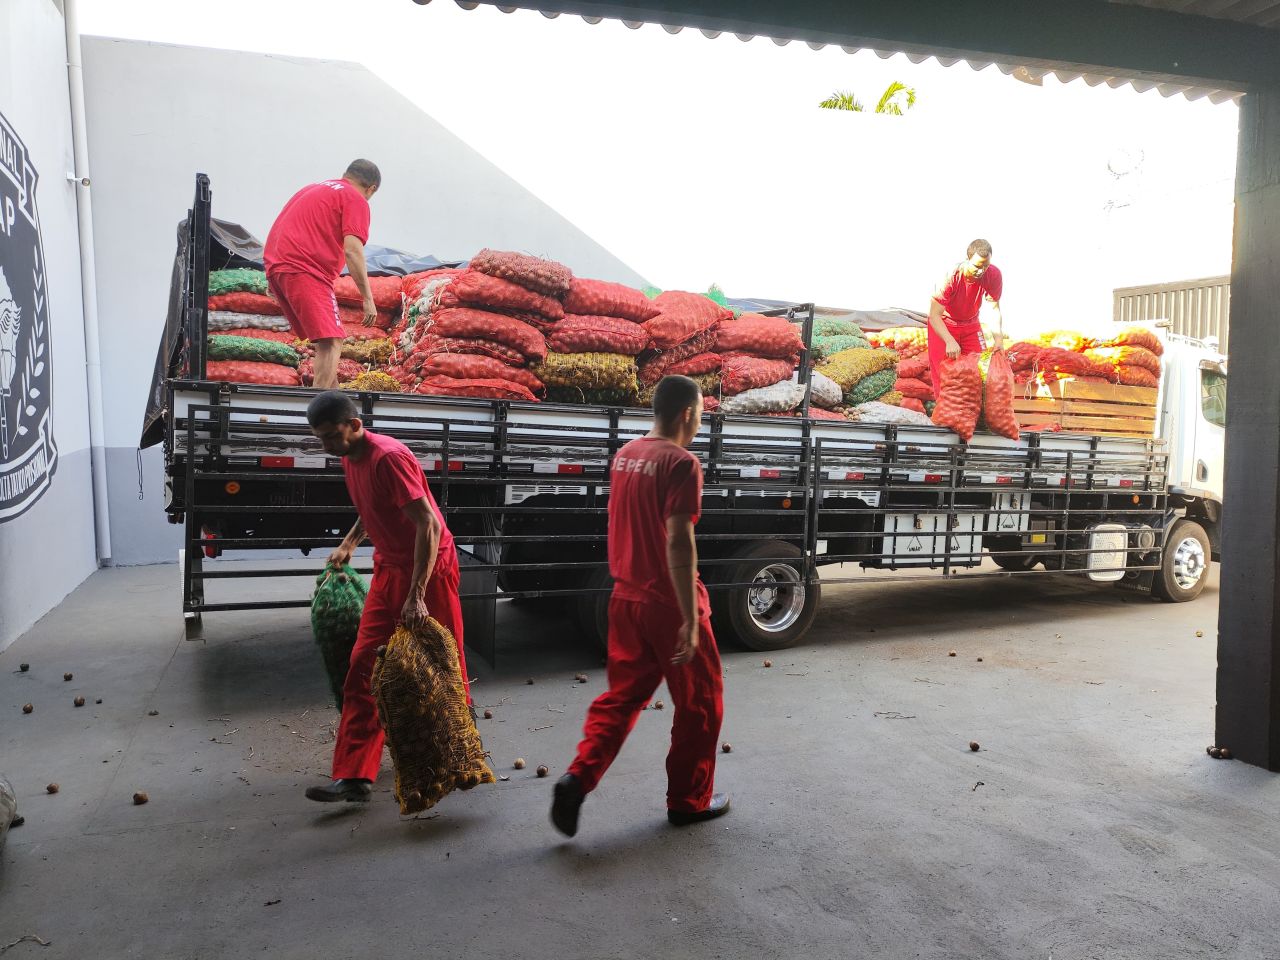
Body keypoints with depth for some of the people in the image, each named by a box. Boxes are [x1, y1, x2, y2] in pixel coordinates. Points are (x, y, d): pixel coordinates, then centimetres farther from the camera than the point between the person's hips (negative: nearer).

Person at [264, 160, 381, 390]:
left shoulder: (311, 188, 28)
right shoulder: (356, 200, 3)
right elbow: (352, 250, -10)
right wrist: (368, 299, -12)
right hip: (305, 270, -9)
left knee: (325, 342, 13)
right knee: (331, 342, -14)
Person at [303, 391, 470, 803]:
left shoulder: (388, 457, -23)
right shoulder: (350, 458, 5)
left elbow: (429, 525, -27)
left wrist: (417, 595, -30)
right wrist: (349, 542, 15)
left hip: (430, 568, -8)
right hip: (388, 570, 8)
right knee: (363, 668, 1)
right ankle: (354, 775, 4)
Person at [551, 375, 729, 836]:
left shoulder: (625, 455, 7)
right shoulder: (681, 463, -18)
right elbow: (679, 542, -24)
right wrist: (690, 617, -22)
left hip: (626, 597, 7)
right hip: (668, 603, -7)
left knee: (622, 694, 17)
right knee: (699, 700, 11)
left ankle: (577, 778, 3)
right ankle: (689, 799, 23)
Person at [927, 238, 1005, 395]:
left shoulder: (994, 274, -23)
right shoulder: (950, 276, -34)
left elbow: (995, 308, -14)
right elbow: (934, 315, -35)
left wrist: (999, 338, -27)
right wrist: (950, 341, -49)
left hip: (971, 323, 4)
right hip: (943, 324, -4)